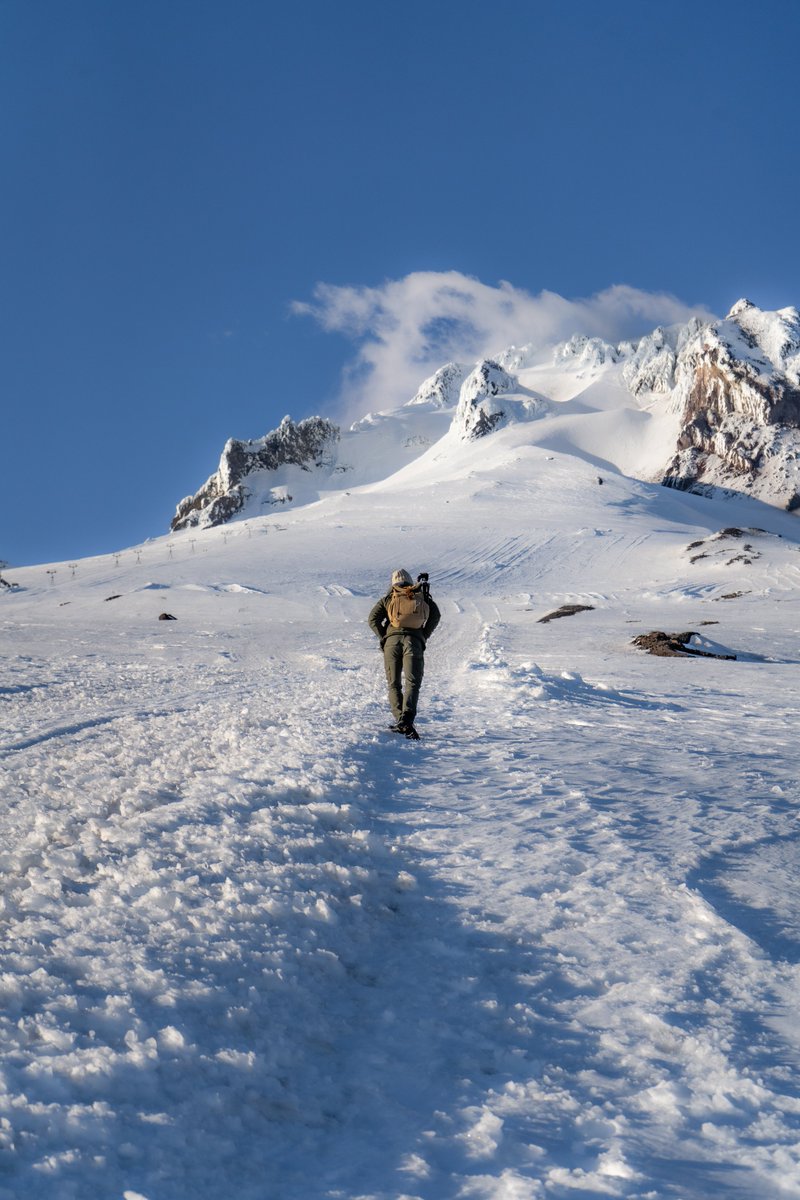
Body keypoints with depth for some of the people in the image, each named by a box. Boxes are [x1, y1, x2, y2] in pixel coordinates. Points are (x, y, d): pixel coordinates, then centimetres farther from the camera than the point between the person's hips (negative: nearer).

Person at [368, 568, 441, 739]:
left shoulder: (388, 598, 19)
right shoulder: (422, 596, 20)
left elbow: (372, 619, 7)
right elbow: (435, 616, 6)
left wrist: (383, 637, 11)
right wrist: (423, 636, 7)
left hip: (392, 640, 1)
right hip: (414, 641, -1)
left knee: (394, 684, 9)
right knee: (412, 683, -7)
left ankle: (399, 721, -4)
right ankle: (407, 720, -27)